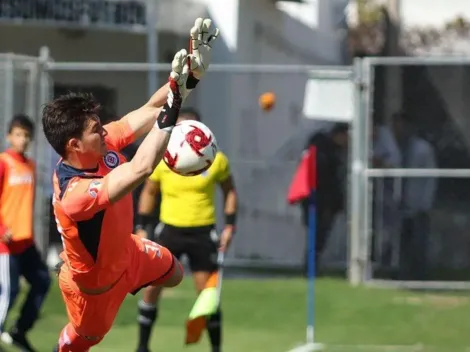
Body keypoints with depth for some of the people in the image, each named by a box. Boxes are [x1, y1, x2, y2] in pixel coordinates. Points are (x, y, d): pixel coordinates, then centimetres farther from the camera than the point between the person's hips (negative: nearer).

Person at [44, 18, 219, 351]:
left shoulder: (101, 145, -25)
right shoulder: (75, 194, -49)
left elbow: (149, 111, -22)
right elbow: (141, 169, -60)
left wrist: (191, 73, -39)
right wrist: (171, 107, -60)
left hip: (123, 251, 7)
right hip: (93, 282, -7)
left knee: (173, 274, 28)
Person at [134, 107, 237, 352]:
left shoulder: (216, 159, -5)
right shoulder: (162, 159, -2)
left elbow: (229, 191, 9)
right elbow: (149, 193, 11)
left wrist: (230, 226, 0)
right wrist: (142, 228, 6)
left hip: (203, 233, -1)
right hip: (170, 230, 1)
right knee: (151, 287, -4)